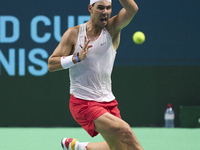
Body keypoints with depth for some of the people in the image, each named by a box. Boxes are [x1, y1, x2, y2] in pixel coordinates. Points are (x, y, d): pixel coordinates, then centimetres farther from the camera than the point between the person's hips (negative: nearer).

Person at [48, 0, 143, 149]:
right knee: (125, 131, -24)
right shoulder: (74, 33, -3)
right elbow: (51, 64, -7)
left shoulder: (112, 28, 1)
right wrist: (77, 57, -21)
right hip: (83, 103, -5)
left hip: (108, 102, 5)